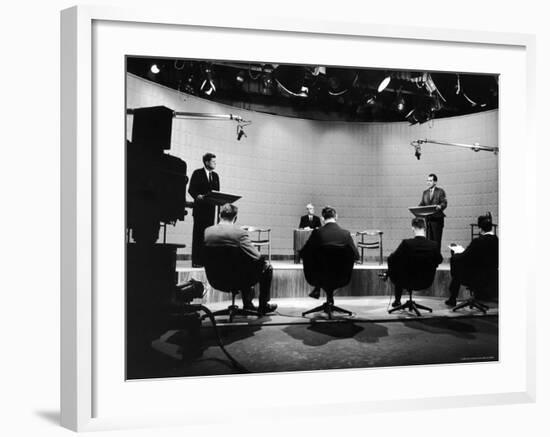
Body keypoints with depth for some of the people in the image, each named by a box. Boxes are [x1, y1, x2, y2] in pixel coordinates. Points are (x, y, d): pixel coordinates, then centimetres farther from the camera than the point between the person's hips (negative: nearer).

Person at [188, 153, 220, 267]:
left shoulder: (215, 175, 16)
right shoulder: (197, 173, 0)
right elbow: (191, 189, -6)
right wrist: (197, 196, -24)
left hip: (211, 208, 5)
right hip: (200, 207, -5)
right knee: (198, 234, -4)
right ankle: (196, 261, -1)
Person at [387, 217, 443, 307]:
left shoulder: (406, 243, -25)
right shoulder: (434, 245, -18)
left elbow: (391, 259, -12)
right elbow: (439, 260, 3)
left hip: (407, 281, -4)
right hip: (426, 281, 4)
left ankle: (397, 301, 34)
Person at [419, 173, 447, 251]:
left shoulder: (440, 191, 3)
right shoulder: (425, 192, 18)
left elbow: (444, 203, -7)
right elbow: (422, 204, 14)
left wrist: (439, 206, -28)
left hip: (437, 218, -4)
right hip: (428, 219, 4)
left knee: (436, 240, -5)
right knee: (428, 239, 3)